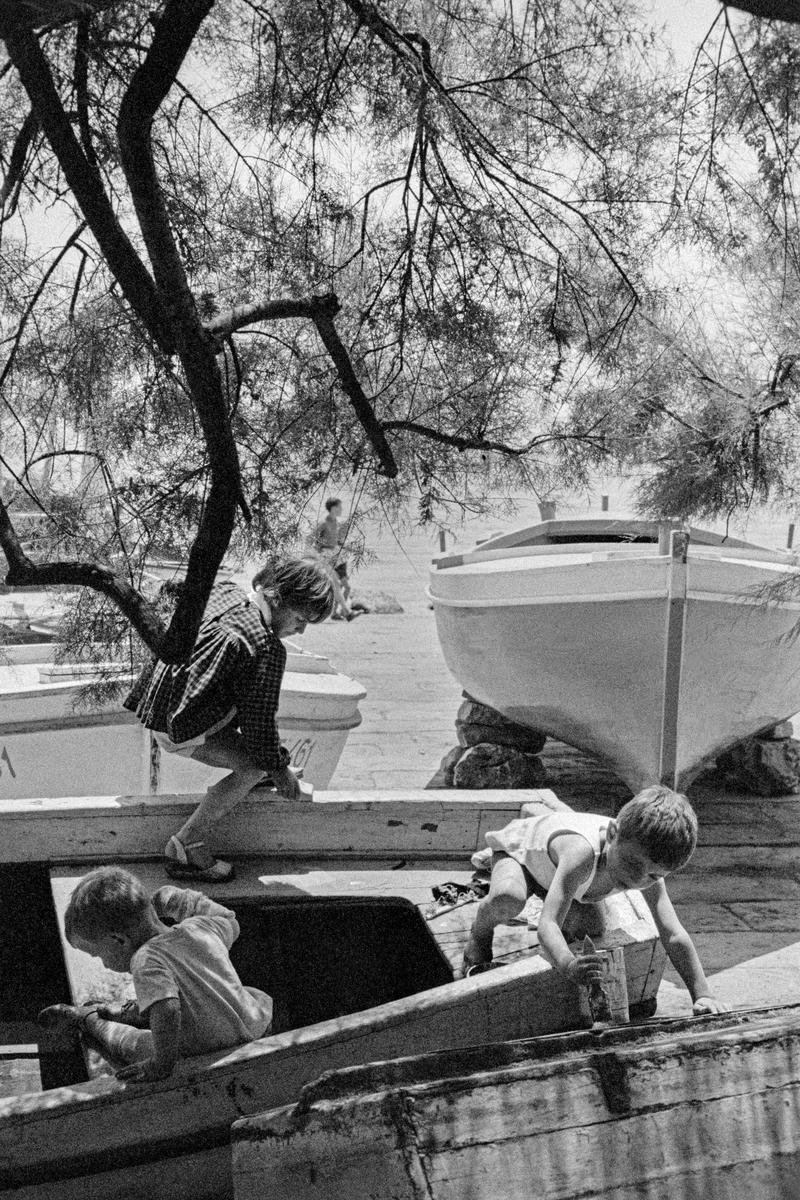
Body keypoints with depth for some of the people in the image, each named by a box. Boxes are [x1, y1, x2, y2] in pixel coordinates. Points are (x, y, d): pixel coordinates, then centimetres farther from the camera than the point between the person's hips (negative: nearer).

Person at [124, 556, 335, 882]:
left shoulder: (223, 592, 1)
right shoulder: (267, 648, -24)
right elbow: (259, 719, -16)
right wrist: (278, 769, 0)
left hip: (153, 705, 10)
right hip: (181, 731, -10)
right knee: (254, 767, -4)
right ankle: (185, 849, -1)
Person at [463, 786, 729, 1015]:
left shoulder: (650, 867, -34)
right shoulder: (581, 855, -50)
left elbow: (674, 937, -31)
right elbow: (547, 926, -56)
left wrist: (702, 995, -40)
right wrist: (568, 965, -76)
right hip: (520, 840, -5)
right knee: (507, 898, -33)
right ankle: (480, 933, 0)